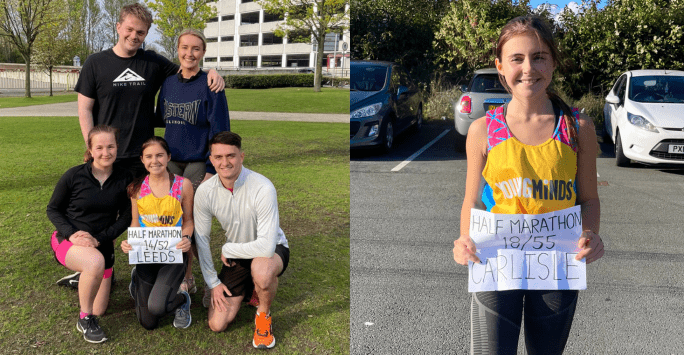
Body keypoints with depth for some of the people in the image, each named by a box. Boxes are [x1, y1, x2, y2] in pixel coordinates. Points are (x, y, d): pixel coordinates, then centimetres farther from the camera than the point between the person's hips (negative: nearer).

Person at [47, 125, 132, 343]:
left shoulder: (124, 179, -9)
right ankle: (84, 319, -16)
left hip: (102, 246, 3)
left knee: (99, 310, 11)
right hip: (67, 241, -3)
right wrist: (72, 234, -20)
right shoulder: (74, 176, -14)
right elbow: (53, 209, -3)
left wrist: (99, 239, -18)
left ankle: (83, 276, 44)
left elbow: (126, 217, -5)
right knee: (95, 261, -40)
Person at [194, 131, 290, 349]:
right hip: (235, 257, 4)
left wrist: (227, 249, -20)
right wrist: (213, 282, -1)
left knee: (261, 269, -41)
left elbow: (266, 247, -35)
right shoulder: (205, 192, -16)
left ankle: (263, 316, -7)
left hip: (272, 249, -4)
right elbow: (201, 239, -3)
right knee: (217, 325, -2)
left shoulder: (263, 188, -31)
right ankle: (246, 288, 28)